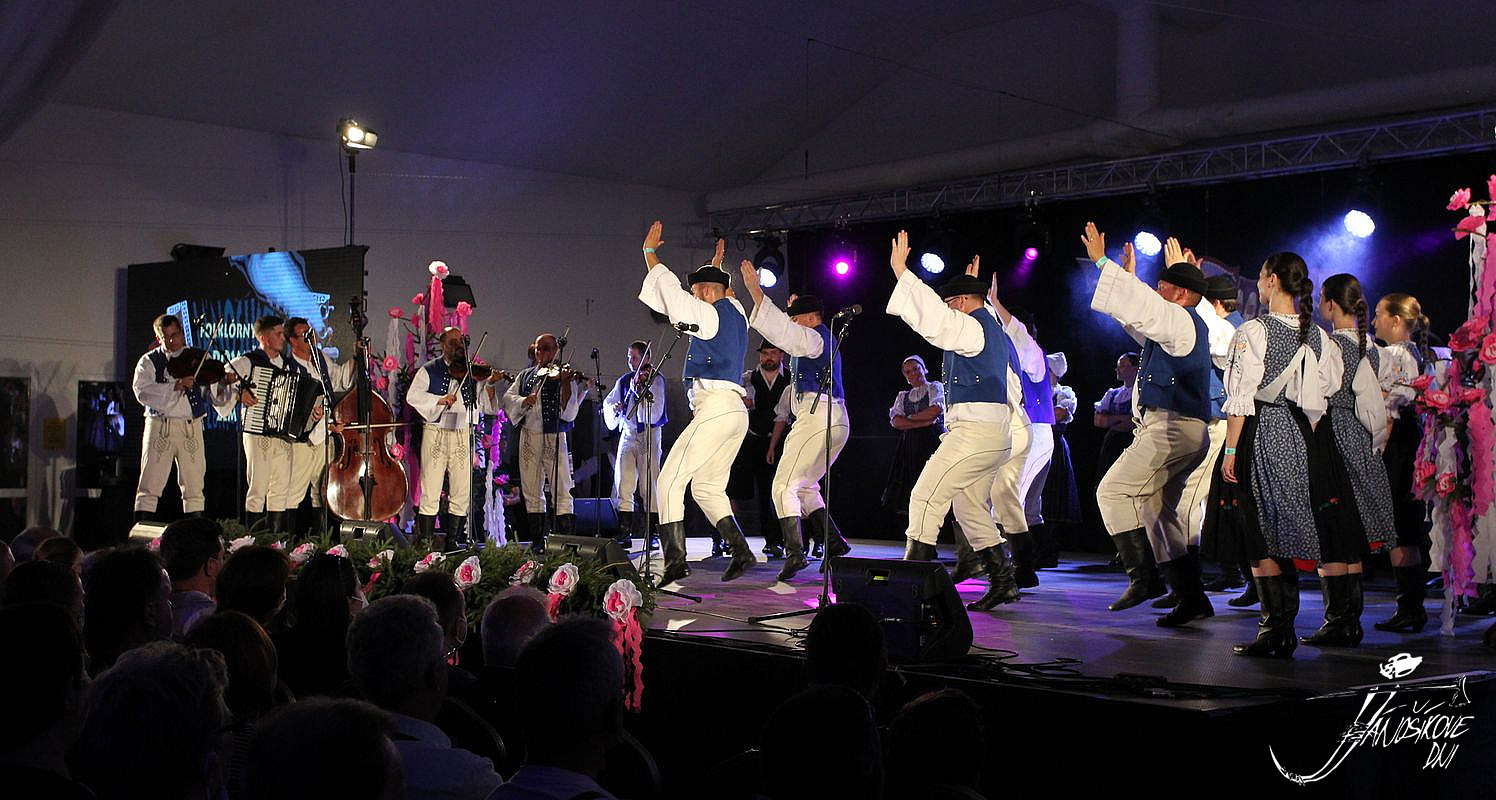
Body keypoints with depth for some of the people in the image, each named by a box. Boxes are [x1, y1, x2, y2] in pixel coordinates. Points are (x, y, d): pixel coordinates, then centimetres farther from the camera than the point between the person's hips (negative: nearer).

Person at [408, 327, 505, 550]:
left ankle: (452, 540, 12)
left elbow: (485, 405, 7)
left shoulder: (471, 373, 12)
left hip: (463, 435, 2)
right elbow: (413, 396, -6)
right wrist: (440, 399, -17)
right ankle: (425, 540, 2)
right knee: (431, 490, -4)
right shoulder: (429, 370, 8)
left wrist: (490, 384, -10)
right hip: (435, 433, -2)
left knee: (462, 492, 2)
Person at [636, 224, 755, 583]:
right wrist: (717, 268, 57)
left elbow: (672, 292, -2)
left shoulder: (710, 315, -4)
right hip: (736, 411, 9)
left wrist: (650, 252, 10)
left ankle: (675, 561, -17)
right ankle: (741, 551, 5)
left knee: (670, 480, -9)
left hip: (715, 406, -9)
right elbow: (723, 294, 43)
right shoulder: (736, 313, 19)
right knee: (707, 487, 14)